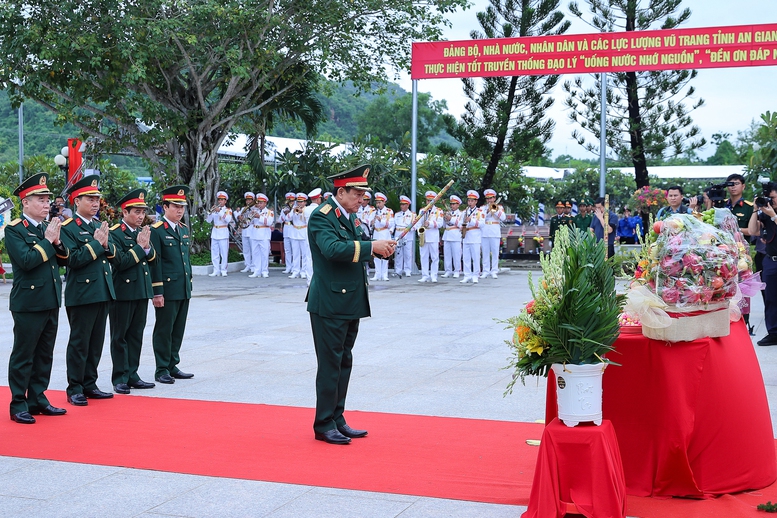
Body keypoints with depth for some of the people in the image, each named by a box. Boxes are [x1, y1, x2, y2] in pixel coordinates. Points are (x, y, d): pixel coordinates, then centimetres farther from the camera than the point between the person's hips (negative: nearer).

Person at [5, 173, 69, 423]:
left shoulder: (47, 228, 13)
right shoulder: (14, 230, -9)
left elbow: (63, 261, 11)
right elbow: (26, 260, -23)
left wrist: (57, 242, -7)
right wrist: (47, 240, -16)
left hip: (51, 302, 8)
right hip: (28, 303, -7)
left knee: (44, 355, 13)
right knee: (23, 356, 0)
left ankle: (38, 399, 22)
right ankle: (18, 405, 7)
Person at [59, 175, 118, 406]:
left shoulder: (100, 225, 14)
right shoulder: (68, 228, -9)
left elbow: (113, 255, 12)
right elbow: (73, 259, -19)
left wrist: (106, 244, -8)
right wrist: (95, 243, -16)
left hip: (103, 292, 7)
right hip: (81, 294, -7)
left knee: (96, 343, 12)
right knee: (79, 343, 0)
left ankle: (89, 385, 21)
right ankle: (74, 389, 8)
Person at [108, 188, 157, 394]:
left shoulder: (143, 232, 12)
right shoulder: (114, 233, -11)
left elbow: (153, 259, 11)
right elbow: (120, 262, -20)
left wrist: (147, 247, -8)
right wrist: (139, 247, -16)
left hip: (142, 291, 7)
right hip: (123, 292, -7)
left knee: (136, 335, 11)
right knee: (120, 336, 3)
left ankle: (132, 375, 18)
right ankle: (120, 378, 8)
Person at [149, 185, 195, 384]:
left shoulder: (184, 229, 14)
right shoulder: (156, 230, -10)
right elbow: (155, 263, -13)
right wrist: (157, 292, -16)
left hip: (184, 290, 7)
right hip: (167, 290, -7)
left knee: (178, 330, 12)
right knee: (164, 330, 1)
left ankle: (172, 366, 22)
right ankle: (162, 369, 9)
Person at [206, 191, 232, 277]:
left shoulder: (228, 210, 3)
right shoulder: (215, 209, 13)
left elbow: (228, 220, -15)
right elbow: (208, 220, 6)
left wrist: (220, 211, -19)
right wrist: (211, 212, -10)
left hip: (223, 233, -4)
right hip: (214, 232, 4)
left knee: (224, 253, -5)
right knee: (214, 253, 3)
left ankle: (223, 270, 1)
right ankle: (216, 270, 7)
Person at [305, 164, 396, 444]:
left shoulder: (351, 216, 14)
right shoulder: (321, 216, -15)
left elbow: (357, 245, 16)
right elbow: (333, 248, -30)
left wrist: (381, 246, -5)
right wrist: (372, 246, -30)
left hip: (351, 302, 9)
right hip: (330, 303, -9)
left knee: (344, 363, 14)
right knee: (330, 364, -3)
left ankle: (337, 419, 23)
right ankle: (324, 425, 6)